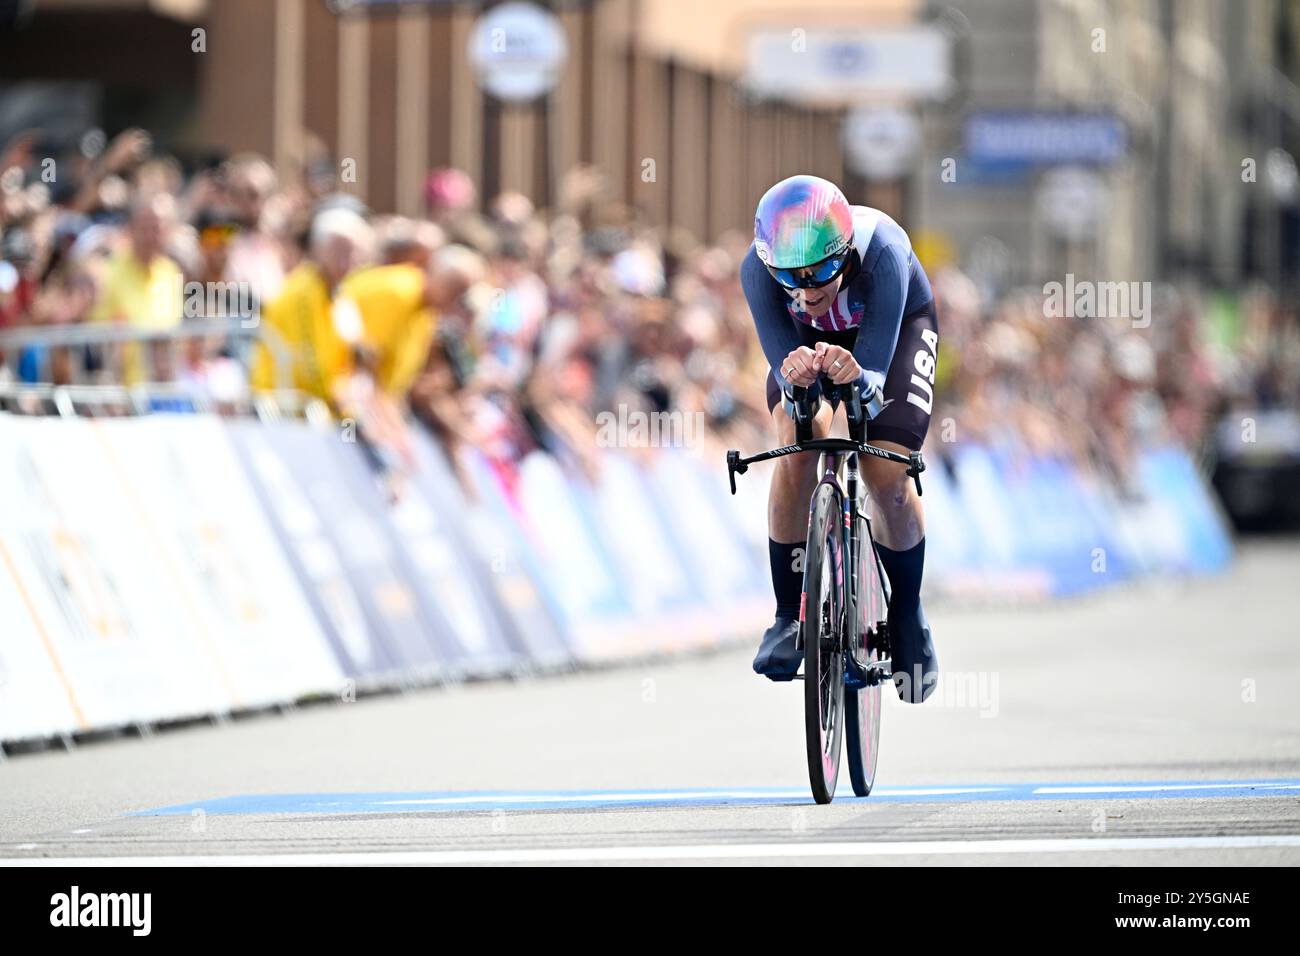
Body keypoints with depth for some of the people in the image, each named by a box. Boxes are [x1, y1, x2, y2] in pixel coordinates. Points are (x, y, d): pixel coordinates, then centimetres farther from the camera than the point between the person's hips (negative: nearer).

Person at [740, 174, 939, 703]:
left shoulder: (880, 254, -42)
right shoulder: (758, 268, -36)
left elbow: (875, 379, -44)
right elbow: (783, 363, -38)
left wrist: (857, 376, -67)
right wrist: (796, 375, -61)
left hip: (897, 326, -1)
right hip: (809, 337, 1)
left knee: (887, 475, -17)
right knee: (798, 443, -25)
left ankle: (907, 616, 8)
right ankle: (789, 614, -11)